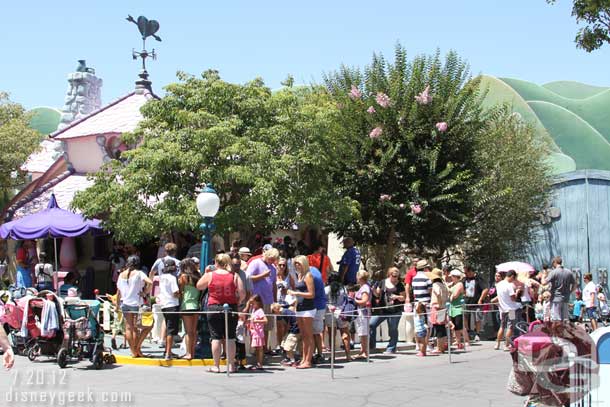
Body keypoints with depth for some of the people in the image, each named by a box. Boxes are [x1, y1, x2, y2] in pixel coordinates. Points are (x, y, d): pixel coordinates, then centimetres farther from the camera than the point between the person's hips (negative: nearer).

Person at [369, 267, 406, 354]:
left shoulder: (399, 285, 0)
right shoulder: (383, 282, 6)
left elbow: (404, 297, 0)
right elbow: (377, 294, 11)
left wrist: (397, 297, -19)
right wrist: (374, 291, -11)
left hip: (394, 311, -2)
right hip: (382, 309, 2)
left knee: (393, 330, 2)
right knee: (371, 324, -4)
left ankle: (391, 349, 13)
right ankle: (371, 345, 9)